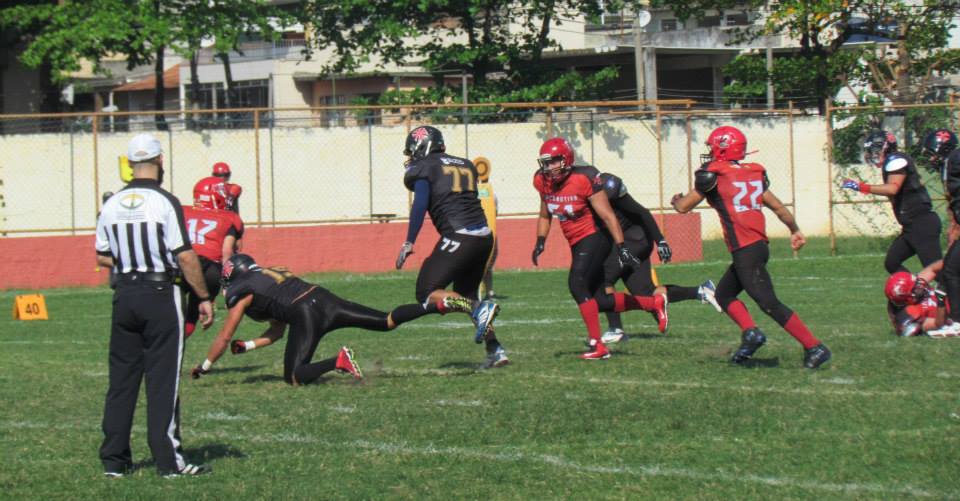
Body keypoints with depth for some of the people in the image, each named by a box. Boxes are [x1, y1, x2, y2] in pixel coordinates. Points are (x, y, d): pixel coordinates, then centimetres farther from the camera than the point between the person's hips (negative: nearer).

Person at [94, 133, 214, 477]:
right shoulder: (165, 203, -11)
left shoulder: (112, 205, 5)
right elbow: (185, 256, -14)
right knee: (163, 378, -1)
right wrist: (204, 298, -7)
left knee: (122, 377, 10)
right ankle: (168, 460, -1)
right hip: (160, 295, -5)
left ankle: (114, 459, 12)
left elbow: (102, 257, 12)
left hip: (124, 297, 5)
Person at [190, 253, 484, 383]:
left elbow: (224, 338, 14)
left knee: (294, 377, -5)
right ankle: (440, 305, -7)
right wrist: (247, 347, 39)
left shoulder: (241, 292, 10)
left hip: (306, 314, -7)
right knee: (387, 322, 8)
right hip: (325, 299, 7)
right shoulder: (270, 276, 33)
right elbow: (277, 331, 39)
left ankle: (338, 361, -28)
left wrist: (204, 367, 26)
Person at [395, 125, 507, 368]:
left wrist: (409, 243, -10)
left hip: (459, 236, -7)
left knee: (427, 293, -1)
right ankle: (495, 350, 11)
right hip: (484, 236, 7)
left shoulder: (424, 167, 2)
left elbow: (420, 204, -9)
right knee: (465, 294, 22)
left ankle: (481, 309, -21)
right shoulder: (466, 165, 22)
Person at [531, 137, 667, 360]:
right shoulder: (543, 182, 0)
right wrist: (540, 241, 3)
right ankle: (655, 303, 25)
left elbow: (607, 216, -19)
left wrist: (621, 247, -21)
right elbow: (545, 216, 17)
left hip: (594, 238, -8)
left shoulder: (584, 179, -21)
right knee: (600, 302, 6)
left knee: (577, 285, -22)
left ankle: (597, 345, -18)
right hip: (577, 244, 8)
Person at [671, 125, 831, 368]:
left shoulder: (713, 175, -6)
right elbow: (778, 206, 18)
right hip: (759, 246, 9)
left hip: (745, 250, -9)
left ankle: (814, 347, -11)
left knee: (769, 303, -9)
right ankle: (750, 332, 2)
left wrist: (676, 200, 27)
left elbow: (684, 207, 4)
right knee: (724, 293, 20)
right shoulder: (754, 173, 13)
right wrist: (795, 230, 31)